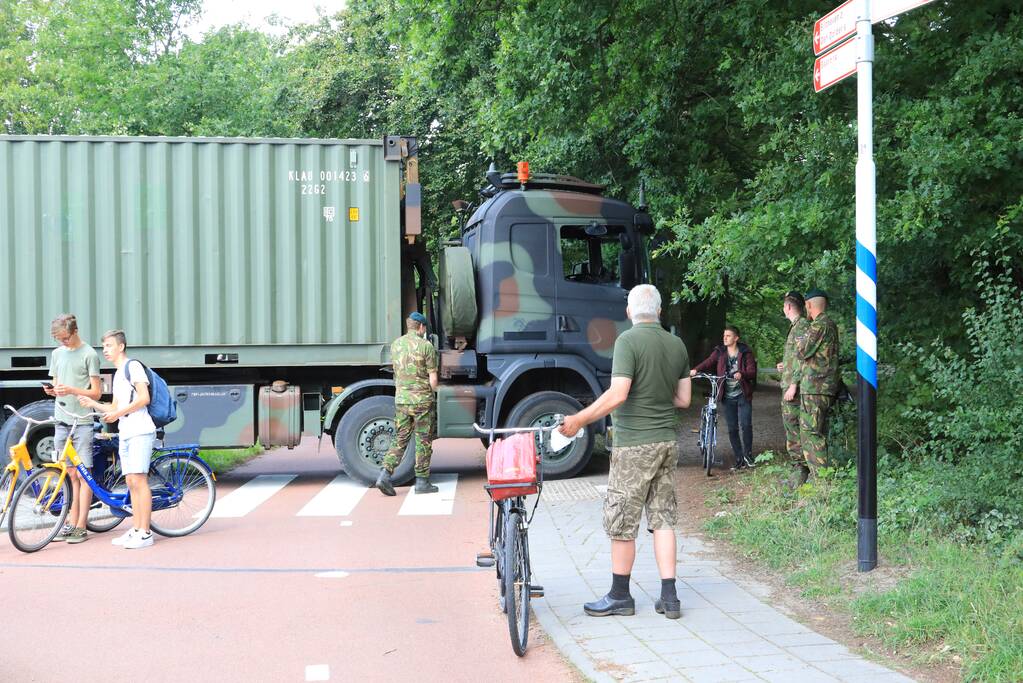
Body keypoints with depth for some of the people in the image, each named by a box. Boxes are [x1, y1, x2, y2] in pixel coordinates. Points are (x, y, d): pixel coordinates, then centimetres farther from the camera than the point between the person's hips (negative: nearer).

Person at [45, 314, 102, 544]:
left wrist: (71, 390, -19)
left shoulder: (89, 354, -4)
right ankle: (71, 523, 12)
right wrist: (51, 390, -2)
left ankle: (81, 527, -1)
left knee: (82, 475, -4)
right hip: (61, 419, 6)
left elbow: (96, 392, -5)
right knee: (70, 475, 9)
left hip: (82, 420, -6)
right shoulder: (57, 353, 15)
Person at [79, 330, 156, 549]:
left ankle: (145, 533, -10)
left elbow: (144, 398, -14)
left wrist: (118, 413, -15)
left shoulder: (133, 366, -5)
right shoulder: (117, 375, 22)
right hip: (125, 433, 9)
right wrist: (93, 404, 9)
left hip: (140, 431, -9)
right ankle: (136, 529, 12)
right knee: (131, 482, 8)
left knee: (139, 480, -11)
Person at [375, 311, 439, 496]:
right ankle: (422, 482, 9)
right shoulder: (426, 346, -9)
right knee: (423, 442, 5)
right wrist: (430, 395, 7)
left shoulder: (396, 344, 7)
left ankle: (385, 474, -3)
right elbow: (433, 378, -9)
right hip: (422, 400, -5)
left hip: (401, 399, 5)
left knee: (400, 439, 11)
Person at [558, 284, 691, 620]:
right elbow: (683, 399, 11)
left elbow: (617, 394, -22)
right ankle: (669, 596, 10)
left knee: (622, 522, 4)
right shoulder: (677, 344, 7)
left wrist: (579, 420, -16)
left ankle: (620, 595, 13)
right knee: (663, 519, 10)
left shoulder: (629, 340, -13)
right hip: (667, 441, 7)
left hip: (634, 445, -7)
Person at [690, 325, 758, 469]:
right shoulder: (719, 352, 6)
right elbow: (708, 362, -8)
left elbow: (752, 372, -11)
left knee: (746, 425, -13)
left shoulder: (745, 353, -2)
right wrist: (696, 369, -28)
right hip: (727, 397, 3)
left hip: (742, 395, -3)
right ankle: (739, 459, 14)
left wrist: (741, 374, -33)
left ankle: (748, 454, 9)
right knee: (732, 429, 5)